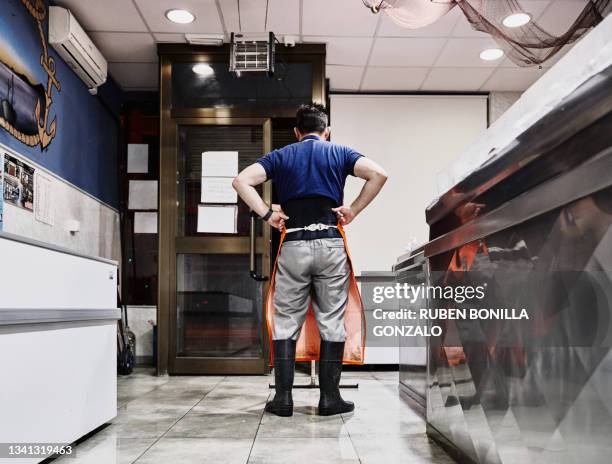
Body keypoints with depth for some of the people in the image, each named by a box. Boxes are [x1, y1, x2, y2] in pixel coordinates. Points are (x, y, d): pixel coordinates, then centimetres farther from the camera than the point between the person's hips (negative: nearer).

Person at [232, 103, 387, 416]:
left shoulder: (281, 156, 14)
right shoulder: (340, 153, 12)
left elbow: (241, 181, 0)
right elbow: (378, 174, -4)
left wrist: (267, 214, 2)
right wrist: (353, 210, 1)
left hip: (292, 245, 1)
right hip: (330, 243, 0)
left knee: (286, 321, 7)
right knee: (332, 321, 5)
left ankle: (283, 398, 8)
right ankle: (329, 398, 8)